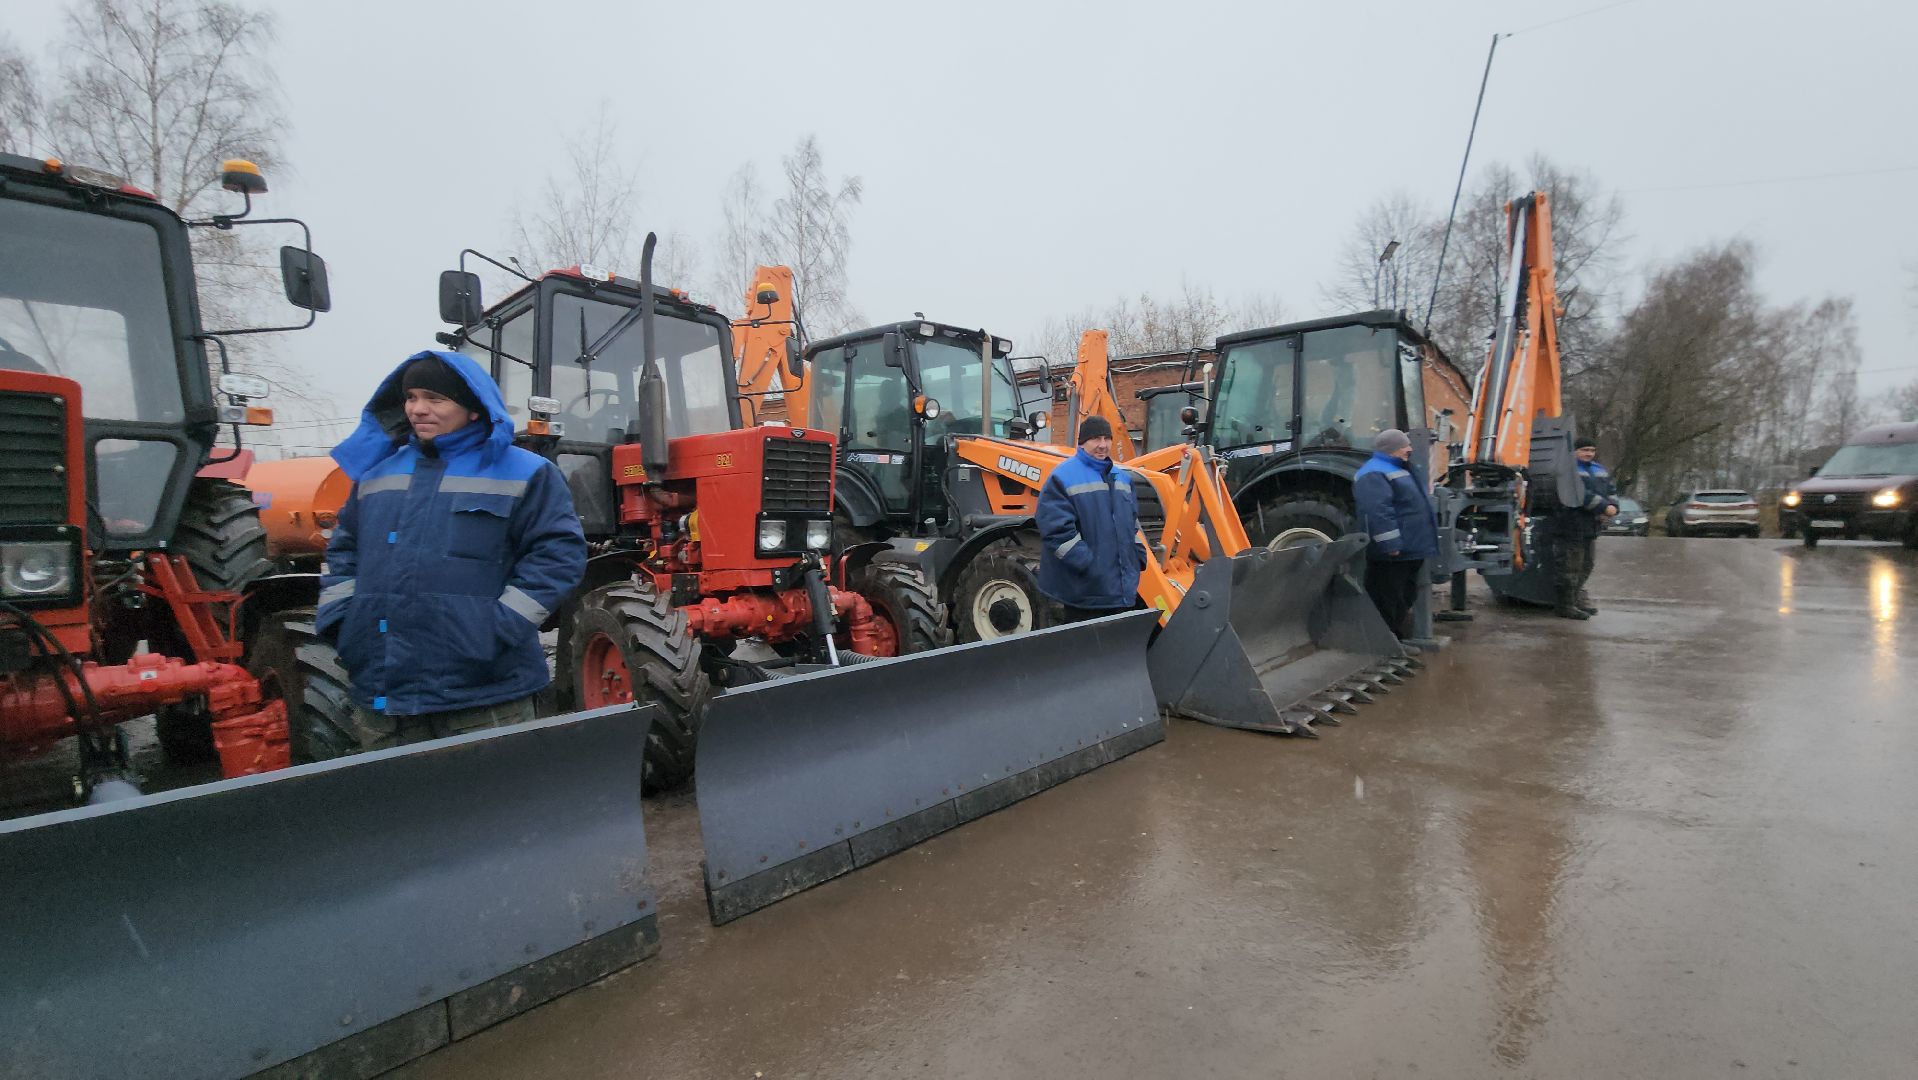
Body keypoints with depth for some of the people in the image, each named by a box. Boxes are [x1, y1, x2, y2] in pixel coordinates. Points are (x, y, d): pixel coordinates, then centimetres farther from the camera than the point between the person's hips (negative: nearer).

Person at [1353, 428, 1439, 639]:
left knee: (1404, 600, 18)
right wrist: (1391, 545, -28)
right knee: (1387, 604, -3)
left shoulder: (1396, 469, 20)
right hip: (1392, 554, -11)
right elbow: (1378, 513, -27)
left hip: (1409, 550, 11)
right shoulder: (1374, 475, -17)